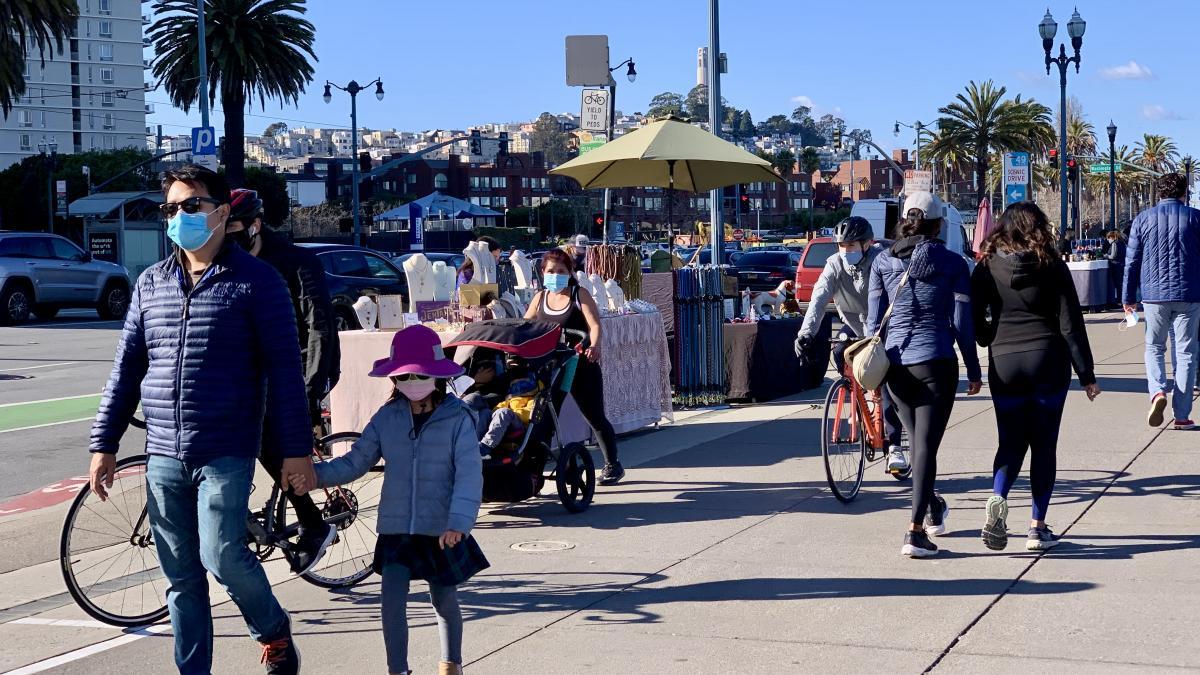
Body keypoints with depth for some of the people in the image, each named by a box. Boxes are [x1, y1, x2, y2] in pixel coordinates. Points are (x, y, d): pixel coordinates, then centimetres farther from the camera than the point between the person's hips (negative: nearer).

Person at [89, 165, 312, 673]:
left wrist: (296, 447, -10)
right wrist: (104, 444, 10)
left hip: (226, 454, -5)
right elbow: (127, 367, 14)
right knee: (181, 577, 7)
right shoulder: (150, 284, 11)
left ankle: (273, 630, 14)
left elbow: (284, 367, -5)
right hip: (163, 456, 5)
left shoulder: (256, 281, -3)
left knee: (222, 555, -15)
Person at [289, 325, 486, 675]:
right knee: (392, 600, -10)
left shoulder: (457, 419, -9)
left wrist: (459, 521, -29)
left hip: (441, 531, -2)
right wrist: (315, 475, -12)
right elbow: (355, 461, 5)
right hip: (395, 528, 2)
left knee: (444, 601, 15)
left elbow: (469, 474, -17)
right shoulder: (387, 418, 2)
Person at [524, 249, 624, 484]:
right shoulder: (541, 297, 9)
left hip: (581, 365, -3)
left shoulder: (579, 294, -3)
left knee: (595, 416, 5)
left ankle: (612, 464, 19)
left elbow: (594, 325, -15)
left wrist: (594, 345, -34)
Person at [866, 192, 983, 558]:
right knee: (926, 444, -3)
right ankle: (916, 531, -11)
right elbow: (962, 322, -2)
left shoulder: (883, 262, 4)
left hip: (895, 362, 4)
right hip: (936, 361, -3)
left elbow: (874, 321, 5)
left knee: (916, 440, 20)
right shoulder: (952, 264, -2)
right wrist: (973, 370, 6)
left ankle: (934, 510, 39)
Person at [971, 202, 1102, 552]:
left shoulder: (986, 268, 0)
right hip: (1049, 364, -1)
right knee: (1044, 444, 8)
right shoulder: (1052, 267, -4)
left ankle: (998, 498, -17)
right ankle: (1038, 528, 7)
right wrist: (1086, 375, 1)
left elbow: (974, 323, 2)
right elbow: (1071, 324, -4)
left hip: (1004, 365, 1)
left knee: (1011, 441, 11)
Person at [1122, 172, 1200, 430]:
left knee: (1154, 348, 16)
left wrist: (1128, 297, 11)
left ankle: (1158, 391, -11)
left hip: (1154, 295, 1)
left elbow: (1131, 261, 5)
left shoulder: (1143, 219, 4)